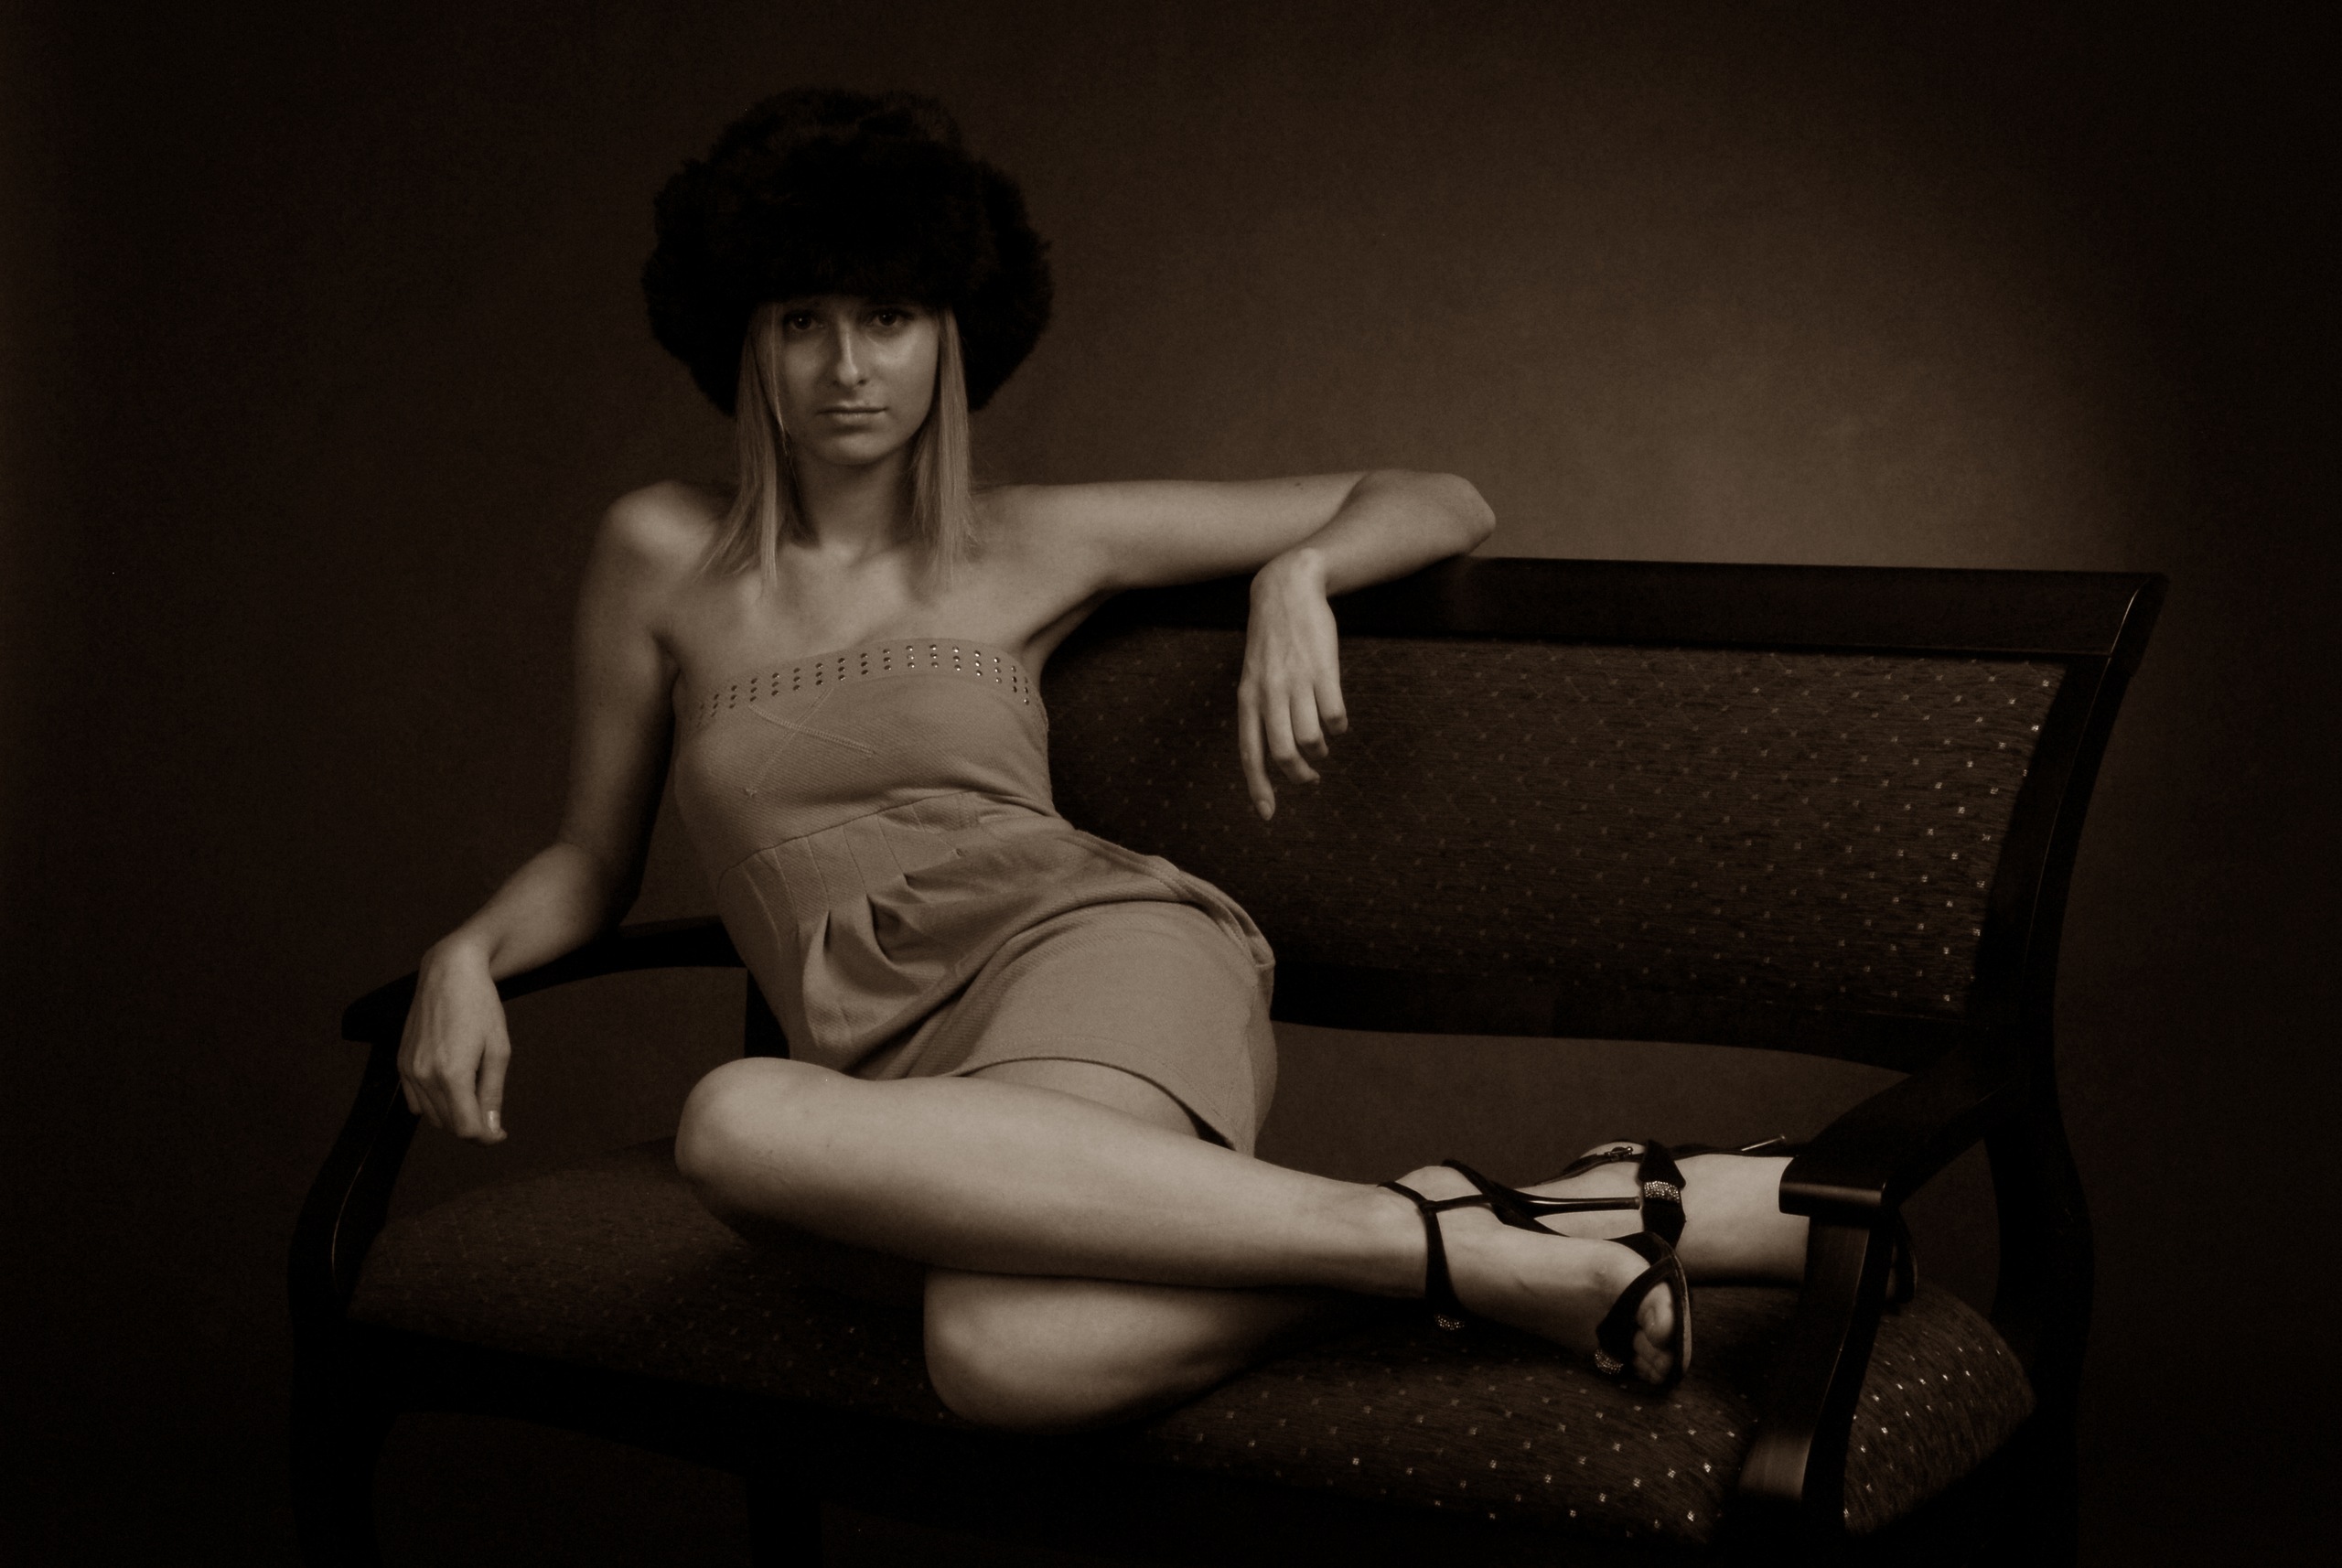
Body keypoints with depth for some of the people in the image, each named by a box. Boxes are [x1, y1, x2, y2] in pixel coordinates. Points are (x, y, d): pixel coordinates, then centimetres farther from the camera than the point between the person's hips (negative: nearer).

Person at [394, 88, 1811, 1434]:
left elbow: (1440, 506, 19)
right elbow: (594, 860, 26)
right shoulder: (664, 558, 17)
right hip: (914, 1084, 2)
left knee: (745, 1122, -39)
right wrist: (469, 954, 6)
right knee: (1009, 1356, -39)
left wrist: (1297, 576, -2)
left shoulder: (1030, 548, 14)